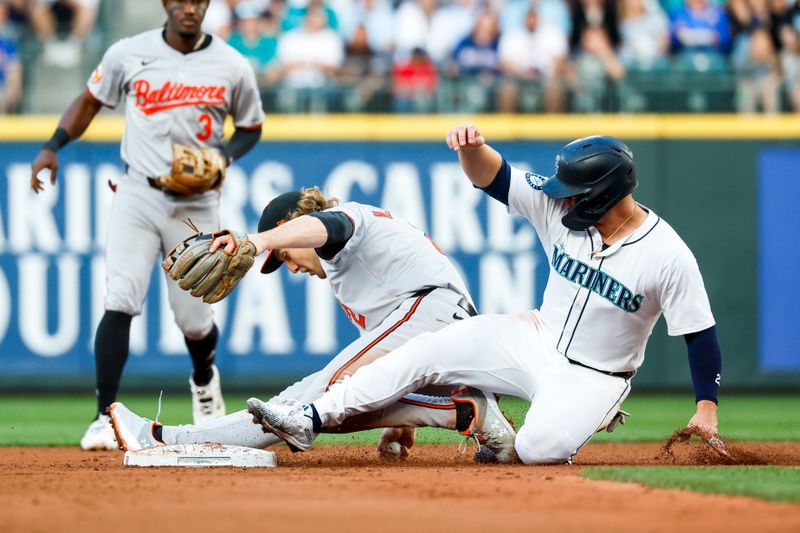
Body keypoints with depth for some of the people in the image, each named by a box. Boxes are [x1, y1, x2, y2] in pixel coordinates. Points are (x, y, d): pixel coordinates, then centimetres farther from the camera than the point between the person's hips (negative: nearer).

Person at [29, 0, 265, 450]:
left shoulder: (233, 68, -2)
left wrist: (223, 158, -9)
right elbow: (91, 101, 11)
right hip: (137, 195, 0)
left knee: (195, 319, 5)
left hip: (196, 205, 0)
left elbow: (251, 127, 11)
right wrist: (52, 147, -2)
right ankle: (106, 418, -13)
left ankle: (205, 378, 40)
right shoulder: (129, 54, -2)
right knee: (120, 302, -16)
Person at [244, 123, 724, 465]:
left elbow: (701, 333, -15)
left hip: (593, 379, -5)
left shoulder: (668, 256, -21)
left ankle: (584, 422, 4)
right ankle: (310, 421, -10)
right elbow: (491, 175, -8)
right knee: (428, 352, -10)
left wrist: (707, 408, -19)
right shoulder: (558, 207, -8)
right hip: (536, 339, 5)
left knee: (539, 449, -33)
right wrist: (472, 146, -31)